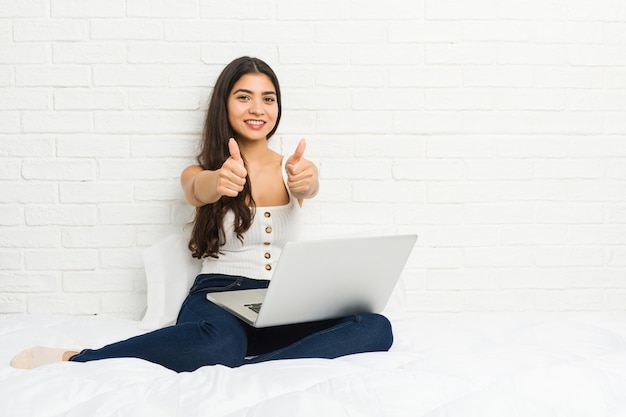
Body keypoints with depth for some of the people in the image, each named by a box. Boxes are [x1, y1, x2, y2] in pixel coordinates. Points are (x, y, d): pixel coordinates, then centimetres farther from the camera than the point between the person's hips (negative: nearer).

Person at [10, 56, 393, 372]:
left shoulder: (291, 169, 10)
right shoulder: (200, 173, 6)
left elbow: (310, 187, -14)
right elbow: (199, 190, -18)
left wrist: (305, 181, -40)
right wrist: (220, 180, -44)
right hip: (217, 296, -2)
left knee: (377, 328, -27)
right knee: (218, 343, -41)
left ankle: (242, 371, -35)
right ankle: (74, 359, -25)